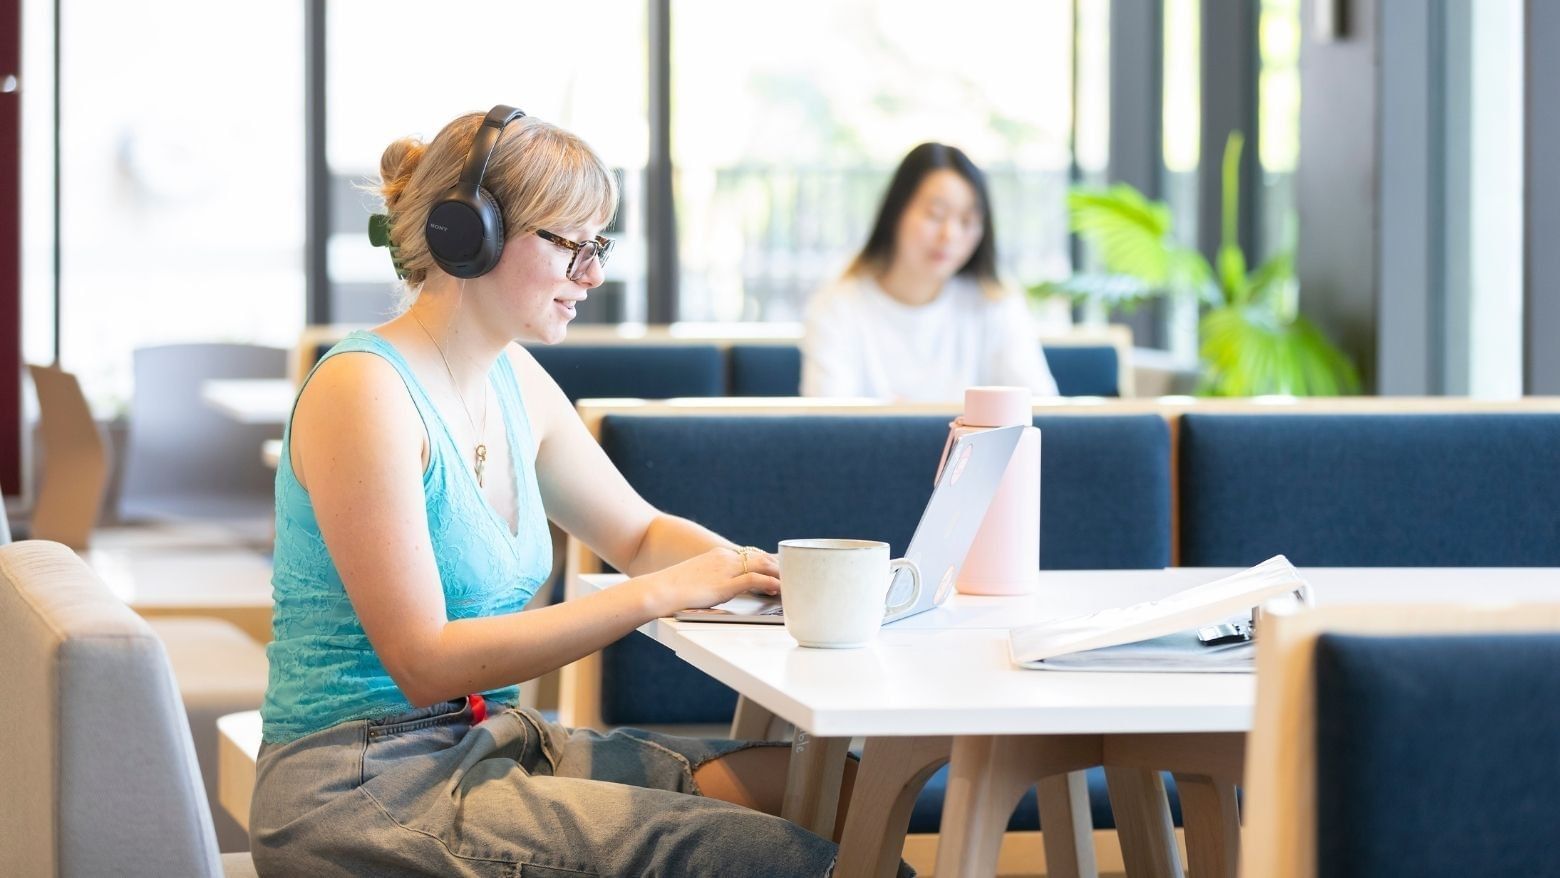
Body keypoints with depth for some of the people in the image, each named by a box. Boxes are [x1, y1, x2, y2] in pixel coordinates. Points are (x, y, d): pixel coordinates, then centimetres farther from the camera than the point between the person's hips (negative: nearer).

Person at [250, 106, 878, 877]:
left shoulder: (512, 380, 9)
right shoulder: (365, 390, -16)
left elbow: (639, 533, 22)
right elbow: (425, 662, -20)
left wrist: (752, 571, -1)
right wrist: (660, 594, -22)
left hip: (490, 741, 8)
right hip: (363, 787, -8)